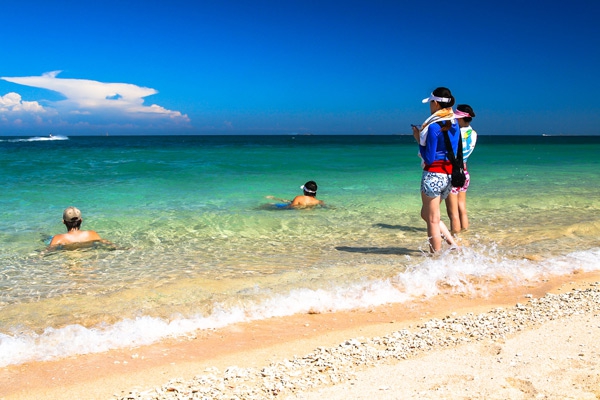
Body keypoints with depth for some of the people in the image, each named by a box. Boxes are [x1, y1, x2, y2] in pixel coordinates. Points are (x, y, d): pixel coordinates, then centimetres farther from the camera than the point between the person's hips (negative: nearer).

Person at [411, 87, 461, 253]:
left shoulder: (433, 126, -16)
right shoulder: (454, 124, 8)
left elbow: (429, 158, -15)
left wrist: (419, 139, -4)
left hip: (434, 175, -8)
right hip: (449, 175, 8)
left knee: (432, 220, 2)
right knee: (426, 214, 21)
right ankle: (453, 244, 16)